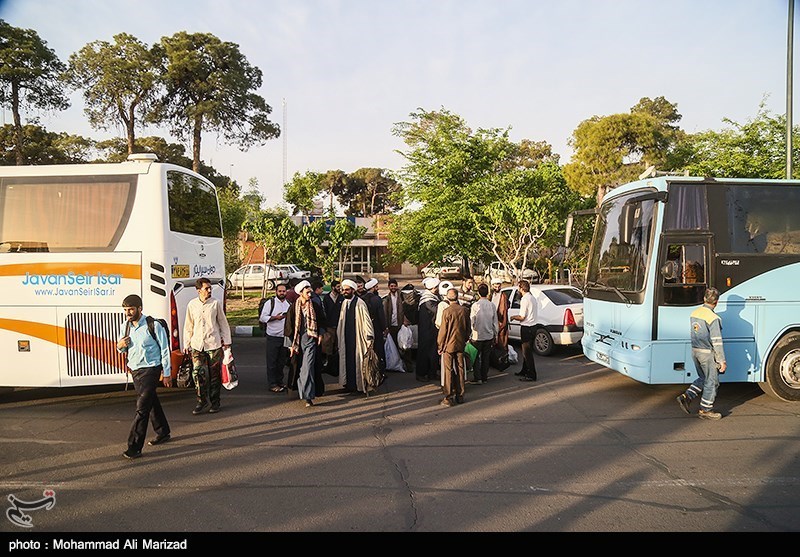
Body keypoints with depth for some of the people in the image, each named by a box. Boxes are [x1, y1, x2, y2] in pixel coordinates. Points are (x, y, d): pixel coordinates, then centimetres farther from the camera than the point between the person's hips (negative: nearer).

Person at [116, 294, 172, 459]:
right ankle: (162, 433, 35)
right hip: (134, 370, 7)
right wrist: (120, 346, -8)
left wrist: (167, 374, -8)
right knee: (151, 402, 19)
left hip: (150, 369, -7)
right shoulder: (125, 326, 5)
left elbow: (165, 350, -8)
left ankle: (134, 447, -9)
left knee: (142, 408, -11)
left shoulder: (153, 325, -14)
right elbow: (122, 350, 17)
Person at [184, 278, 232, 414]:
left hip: (214, 344, -1)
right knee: (198, 373, -6)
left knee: (214, 375, 5)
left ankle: (215, 402, 16)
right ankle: (202, 402, 8)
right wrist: (186, 344, 11)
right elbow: (188, 326, 12)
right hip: (197, 345, 1)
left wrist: (226, 341, 5)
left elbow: (223, 323, 7)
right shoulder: (192, 305, 5)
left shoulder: (215, 303, 1)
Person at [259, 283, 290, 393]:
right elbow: (262, 318, -9)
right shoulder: (270, 303, -4)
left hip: (285, 337, 5)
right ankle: (272, 384, 5)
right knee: (272, 362, -1)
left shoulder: (289, 304, 11)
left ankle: (280, 381, 26)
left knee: (281, 361, 13)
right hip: (273, 337, -5)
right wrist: (275, 317, -17)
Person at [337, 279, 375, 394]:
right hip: (346, 336, 6)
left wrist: (369, 338, -17)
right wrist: (338, 336, 15)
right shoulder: (344, 303, 9)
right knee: (347, 360, 8)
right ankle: (350, 384, 18)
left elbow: (366, 320, -13)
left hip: (357, 337, -6)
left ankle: (360, 385, 10)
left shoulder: (360, 303, -11)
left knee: (358, 360, 0)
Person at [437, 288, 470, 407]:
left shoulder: (447, 311, -16)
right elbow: (468, 328, 8)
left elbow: (443, 331, -11)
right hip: (461, 345, 4)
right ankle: (460, 396, 19)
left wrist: (440, 346, -1)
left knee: (448, 371, 2)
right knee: (460, 369, 12)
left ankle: (448, 398, 5)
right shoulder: (465, 310, -2)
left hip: (449, 345, -4)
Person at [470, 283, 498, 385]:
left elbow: (472, 322, -11)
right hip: (489, 335, 3)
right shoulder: (492, 305, -4)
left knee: (476, 357, 8)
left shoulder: (475, 306, -15)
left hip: (477, 336, -3)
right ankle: (484, 377, 18)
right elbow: (495, 322, 3)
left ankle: (478, 378, 3)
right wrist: (495, 334, 13)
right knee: (486, 357, 14)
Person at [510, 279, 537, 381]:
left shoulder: (525, 299, -18)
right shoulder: (532, 297, 11)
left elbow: (522, 317, -17)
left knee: (527, 352, -3)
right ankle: (525, 371, 32)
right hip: (531, 326, 10)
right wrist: (517, 316, 17)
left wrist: (513, 317, 0)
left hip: (526, 328, -10)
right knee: (526, 351, 20)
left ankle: (531, 375, 1)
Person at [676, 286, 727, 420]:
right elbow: (717, 342, -18)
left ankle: (686, 397, 10)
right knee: (712, 381, 7)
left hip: (695, 351, 7)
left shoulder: (694, 313, 4)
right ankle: (705, 410, 14)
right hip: (708, 354, -7)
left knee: (703, 378, 21)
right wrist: (722, 361, -13)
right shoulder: (713, 318, -19)